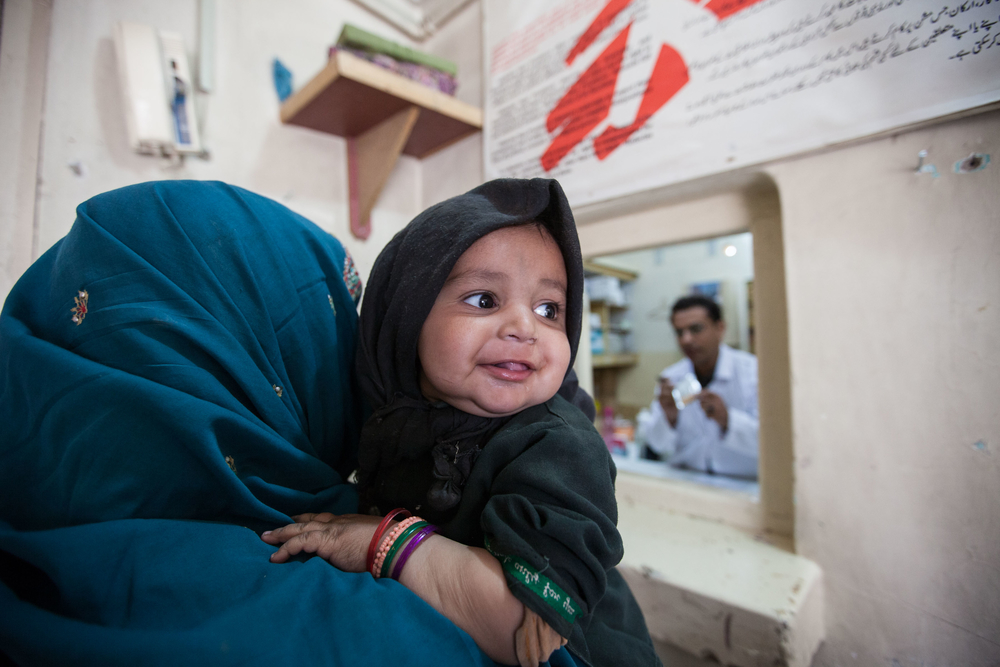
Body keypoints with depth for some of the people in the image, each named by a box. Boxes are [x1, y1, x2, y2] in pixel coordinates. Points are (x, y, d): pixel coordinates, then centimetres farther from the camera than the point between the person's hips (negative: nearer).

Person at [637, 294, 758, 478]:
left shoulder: (753, 372, -6)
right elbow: (657, 445, 2)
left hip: (743, 484, 0)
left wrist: (727, 420, -29)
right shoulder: (671, 378, 3)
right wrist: (669, 418, -17)